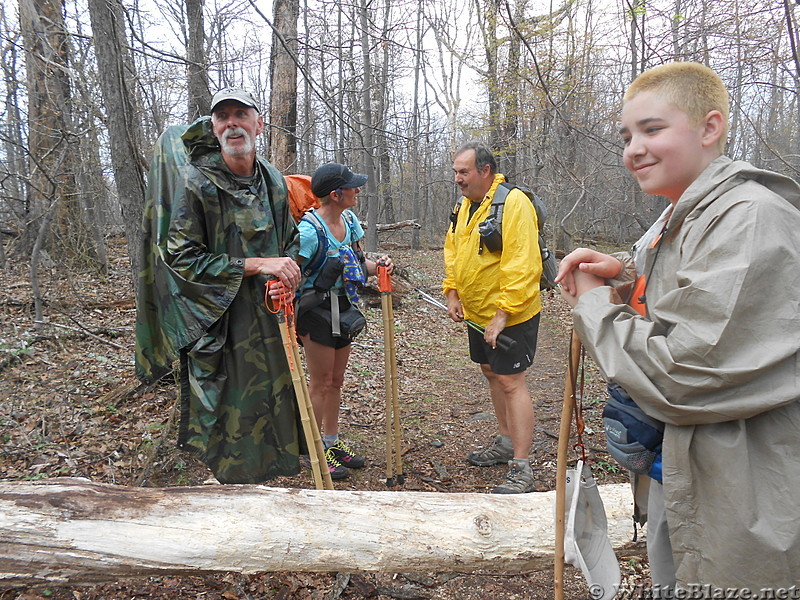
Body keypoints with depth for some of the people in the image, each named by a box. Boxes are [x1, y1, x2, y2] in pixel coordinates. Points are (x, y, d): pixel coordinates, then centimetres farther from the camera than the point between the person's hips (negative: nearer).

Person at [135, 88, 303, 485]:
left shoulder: (272, 180, 7)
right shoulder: (193, 182, -11)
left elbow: (290, 239, 19)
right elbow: (181, 258, -16)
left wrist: (288, 268, -4)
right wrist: (255, 265, -22)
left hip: (269, 321, 6)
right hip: (218, 323, -6)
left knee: (271, 405, 16)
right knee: (231, 414, 2)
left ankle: (259, 479, 37)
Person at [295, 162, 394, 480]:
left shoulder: (349, 220, 3)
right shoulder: (310, 229, -22)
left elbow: (358, 262, 12)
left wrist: (378, 266, -8)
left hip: (344, 310, 8)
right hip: (318, 310, -8)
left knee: (336, 380, 17)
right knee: (320, 381, 4)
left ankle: (332, 441, 32)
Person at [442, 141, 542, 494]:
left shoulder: (513, 203, -19)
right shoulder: (465, 206, 9)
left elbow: (522, 265, -26)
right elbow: (452, 250, 19)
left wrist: (503, 313, -27)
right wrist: (452, 292, 7)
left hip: (511, 315, -9)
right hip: (476, 313, 9)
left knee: (511, 382, -7)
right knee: (491, 372, 18)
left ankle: (521, 469, 2)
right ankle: (505, 443, 36)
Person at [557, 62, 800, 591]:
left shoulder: (751, 218, -23)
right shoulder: (679, 219, 7)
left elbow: (681, 372, -27)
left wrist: (594, 302, -14)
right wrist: (625, 276, -2)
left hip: (745, 496, -9)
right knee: (671, 582, 25)